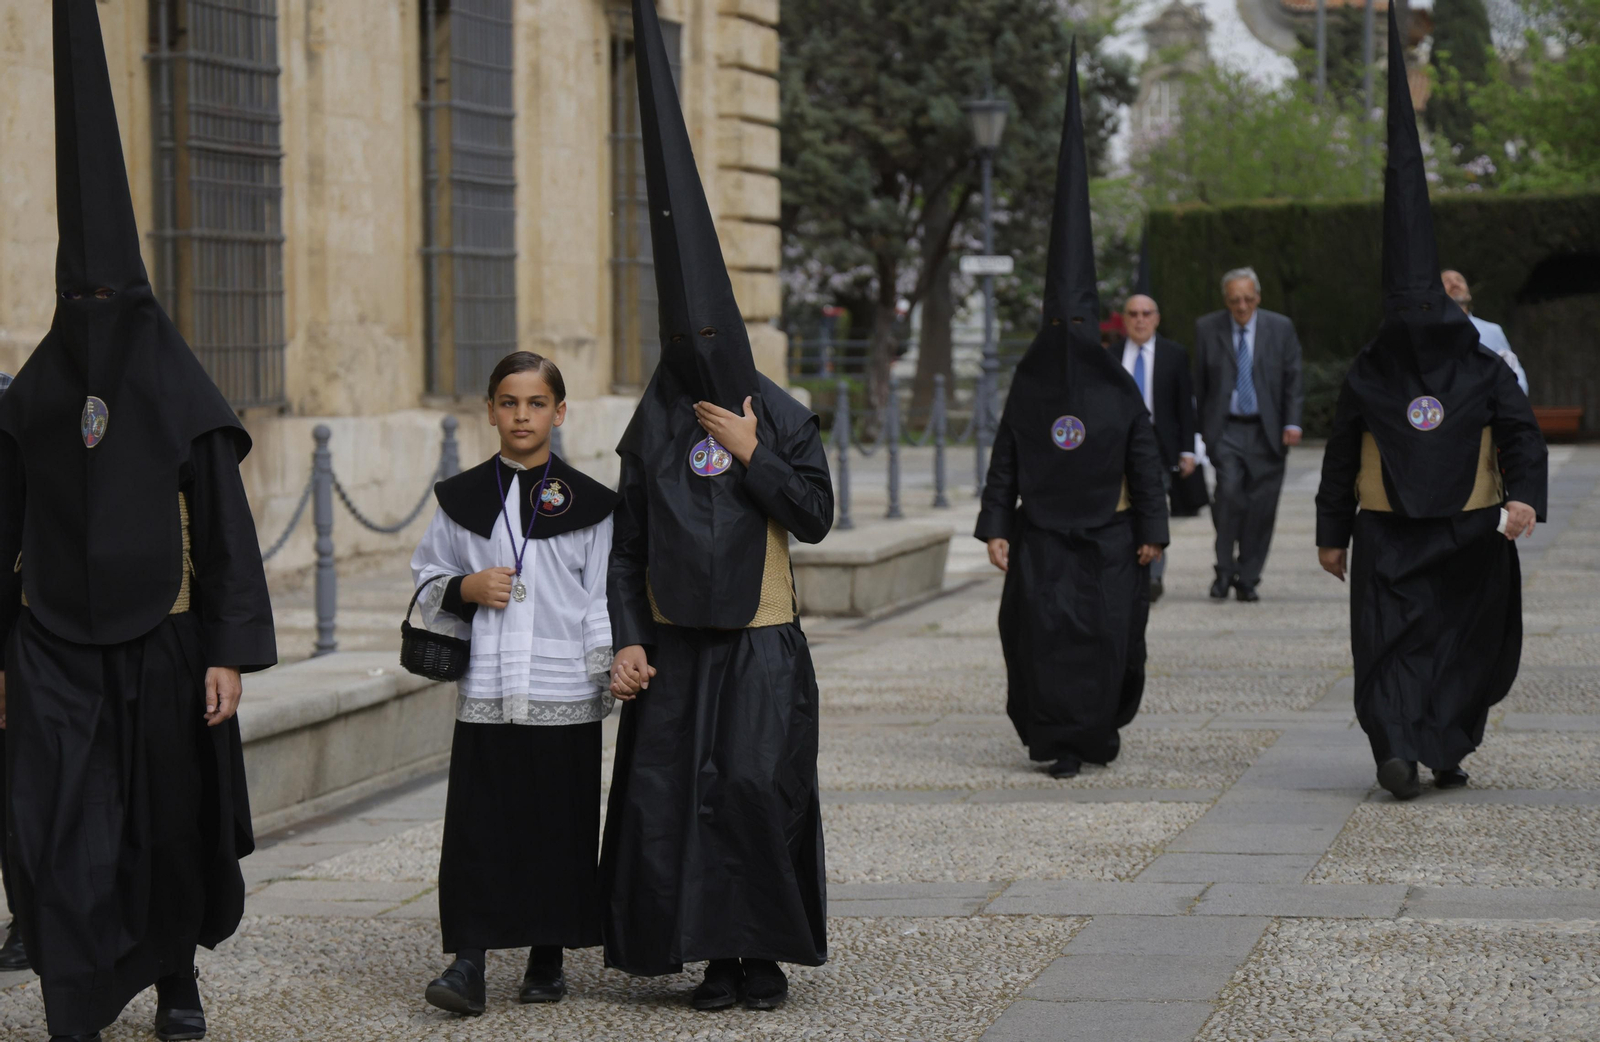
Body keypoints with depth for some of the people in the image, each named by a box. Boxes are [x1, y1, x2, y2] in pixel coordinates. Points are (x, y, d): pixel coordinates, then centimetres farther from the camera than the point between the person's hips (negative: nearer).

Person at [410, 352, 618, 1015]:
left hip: (563, 699, -1)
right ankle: (468, 963, -5)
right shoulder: (462, 498, 8)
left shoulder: (586, 503, 3)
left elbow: (603, 600, 5)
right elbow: (426, 577, 15)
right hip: (484, 694, 1)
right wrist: (465, 590, -5)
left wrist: (614, 672, -2)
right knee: (477, 829, -5)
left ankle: (548, 959, 16)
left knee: (559, 828, 4)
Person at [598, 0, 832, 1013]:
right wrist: (626, 639, -3)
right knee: (671, 798, -2)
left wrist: (753, 455, -11)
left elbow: (815, 517, -3)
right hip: (676, 643, 2)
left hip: (761, 642, -2)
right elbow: (627, 545, 7)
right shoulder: (654, 425, 7)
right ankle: (718, 954, 5)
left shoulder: (784, 417, 2)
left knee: (758, 786, -10)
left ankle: (767, 949, 0)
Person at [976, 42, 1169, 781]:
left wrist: (1151, 530, 0)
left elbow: (1146, 463, 3)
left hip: (1108, 535, 0)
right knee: (1042, 629, -9)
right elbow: (1004, 461, 6)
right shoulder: (1027, 387, 5)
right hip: (1042, 534, 1)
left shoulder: (1120, 389, 1)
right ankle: (1062, 738, -1)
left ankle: (1093, 730, 14)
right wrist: (996, 527, -1)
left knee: (1105, 636, -2)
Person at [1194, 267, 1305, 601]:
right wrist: (1196, 430, 5)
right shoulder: (1207, 329, 4)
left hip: (1266, 432, 1)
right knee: (1229, 490, -22)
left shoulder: (1281, 328, 4)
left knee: (1261, 505, 0)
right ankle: (1225, 570, -7)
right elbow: (1199, 384, 8)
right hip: (1225, 430, -1)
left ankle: (1247, 579, 14)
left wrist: (1292, 423, -5)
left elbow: (1292, 380, 6)